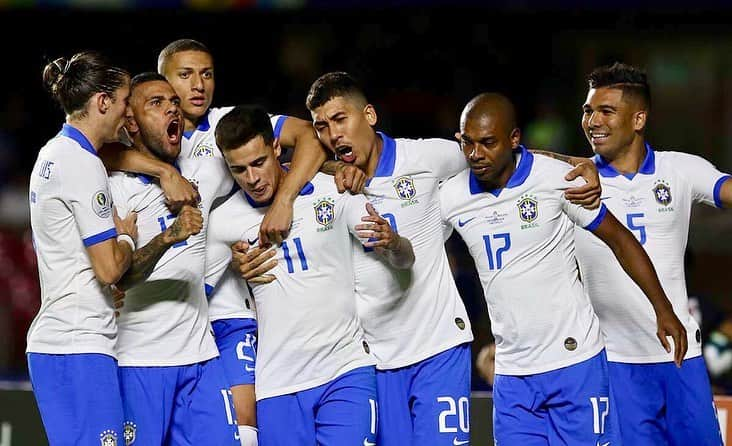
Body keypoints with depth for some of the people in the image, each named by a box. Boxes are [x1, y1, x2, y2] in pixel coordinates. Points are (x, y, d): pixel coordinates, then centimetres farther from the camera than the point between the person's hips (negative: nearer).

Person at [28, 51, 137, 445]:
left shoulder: (53, 154, 15)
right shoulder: (83, 165, -12)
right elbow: (108, 268, -15)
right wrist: (128, 237, 5)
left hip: (52, 341, 10)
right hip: (80, 347, -10)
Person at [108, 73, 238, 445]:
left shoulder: (202, 174, 11)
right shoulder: (115, 188, -6)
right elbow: (118, 277, -16)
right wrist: (169, 236, -31)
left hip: (200, 356, 5)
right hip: (139, 359, -5)